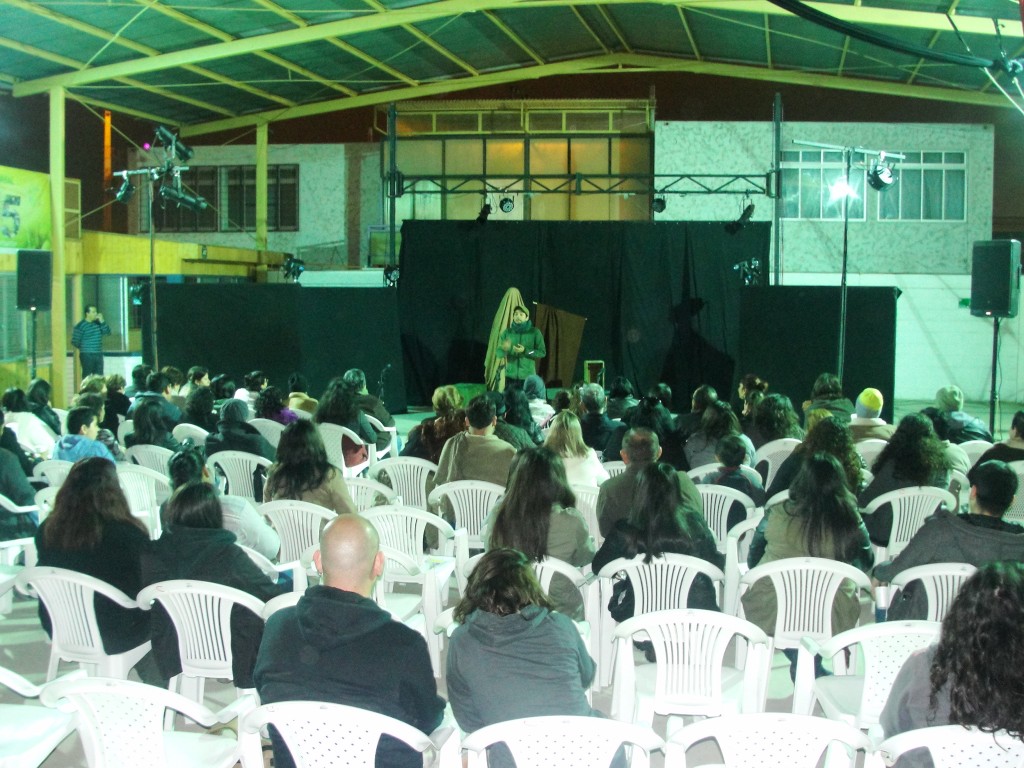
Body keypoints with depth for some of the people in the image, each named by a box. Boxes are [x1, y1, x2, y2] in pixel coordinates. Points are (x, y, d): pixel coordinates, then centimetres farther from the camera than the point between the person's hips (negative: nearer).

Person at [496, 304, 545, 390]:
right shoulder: (506, 332, 5)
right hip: (510, 376, 2)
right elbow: (498, 352, 4)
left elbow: (542, 352, -1)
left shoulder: (534, 332, -1)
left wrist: (525, 351, -15)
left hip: (527, 376, -2)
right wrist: (504, 349, -20)